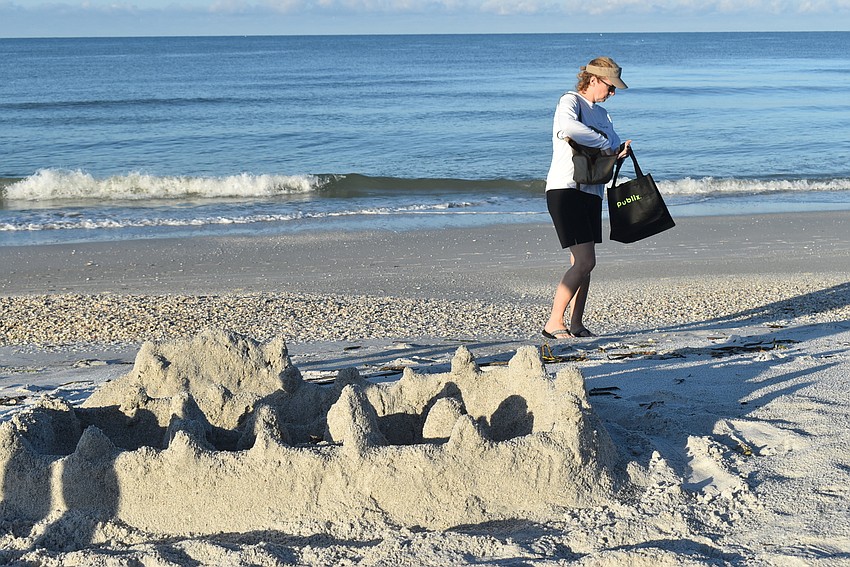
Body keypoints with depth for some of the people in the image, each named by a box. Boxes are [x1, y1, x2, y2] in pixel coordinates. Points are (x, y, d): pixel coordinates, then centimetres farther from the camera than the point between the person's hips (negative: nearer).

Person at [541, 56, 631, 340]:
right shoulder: (570, 101, -5)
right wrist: (604, 144, -18)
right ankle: (553, 323, -10)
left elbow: (613, 143, 16)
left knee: (583, 262, 6)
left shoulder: (601, 113, 22)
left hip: (591, 192, 9)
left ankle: (576, 324, 12)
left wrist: (619, 151, -9)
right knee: (585, 261, -15)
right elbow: (568, 126, -28)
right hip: (565, 189, -9)